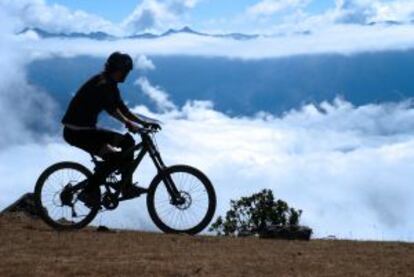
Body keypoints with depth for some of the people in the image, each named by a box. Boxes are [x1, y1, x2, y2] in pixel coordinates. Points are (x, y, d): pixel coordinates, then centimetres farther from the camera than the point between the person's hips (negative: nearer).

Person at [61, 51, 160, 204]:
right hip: (76, 131, -10)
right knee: (112, 156, -23)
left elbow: (122, 108, 14)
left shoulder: (110, 85, 11)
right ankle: (87, 193, -11)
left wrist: (144, 123, 5)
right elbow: (110, 108, -33)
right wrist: (129, 123, -40)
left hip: (88, 128, 10)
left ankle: (127, 187, 5)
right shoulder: (101, 83, -19)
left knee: (127, 141, 3)